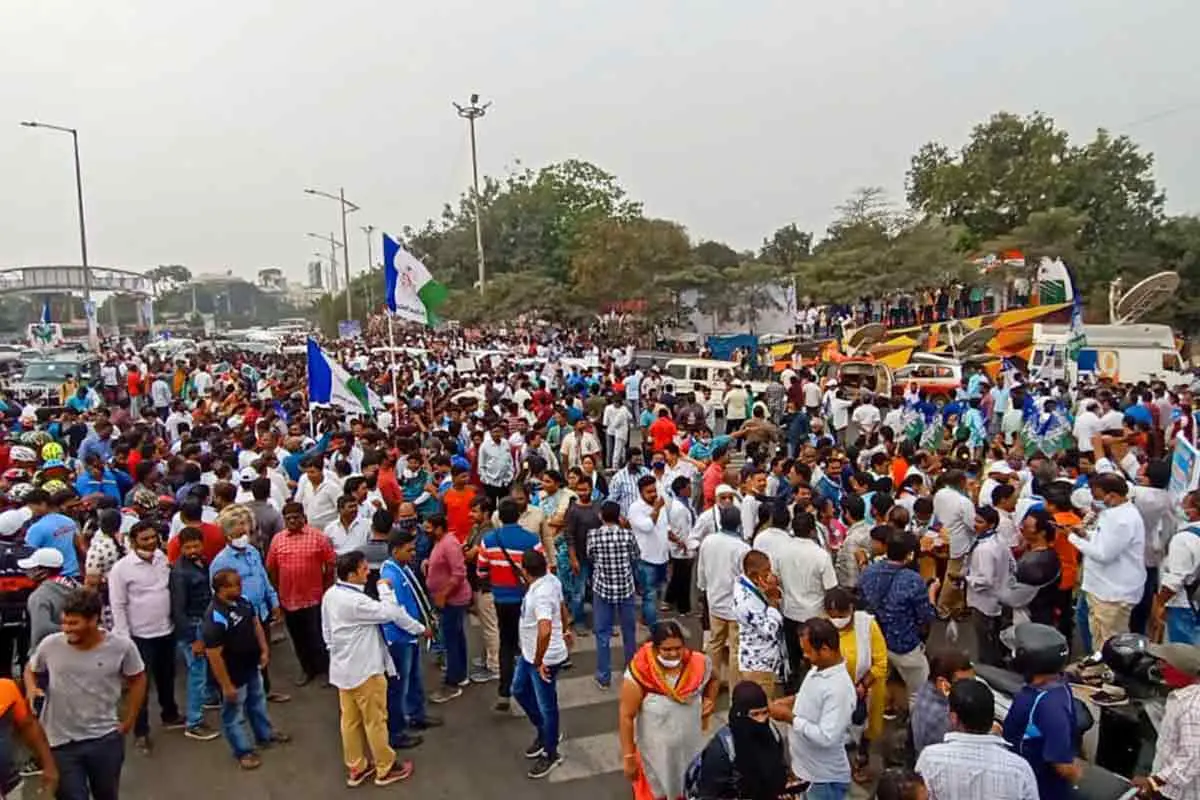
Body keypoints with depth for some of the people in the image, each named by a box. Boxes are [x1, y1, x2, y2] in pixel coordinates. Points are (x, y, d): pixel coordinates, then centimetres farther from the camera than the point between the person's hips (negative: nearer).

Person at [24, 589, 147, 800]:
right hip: (61, 742, 0)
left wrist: (128, 721, 2)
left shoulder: (122, 646, -15)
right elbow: (31, 669, 9)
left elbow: (137, 679, 2)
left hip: (106, 738, 0)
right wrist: (31, 688, -12)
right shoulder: (50, 645, -13)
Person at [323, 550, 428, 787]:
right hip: (364, 670, -8)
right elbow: (391, 613, -22)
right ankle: (386, 768, 20)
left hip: (343, 668, 8)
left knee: (350, 720, 17)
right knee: (375, 720, 7)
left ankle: (355, 768, 28)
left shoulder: (330, 594, -1)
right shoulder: (356, 601, -28)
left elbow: (326, 631, 10)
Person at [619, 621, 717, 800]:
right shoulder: (640, 674, -28)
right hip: (656, 750, -3)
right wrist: (628, 757, -13)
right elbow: (627, 717, -18)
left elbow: (713, 680, 8)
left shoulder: (698, 664, -17)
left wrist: (710, 700, -8)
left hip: (691, 746, 3)